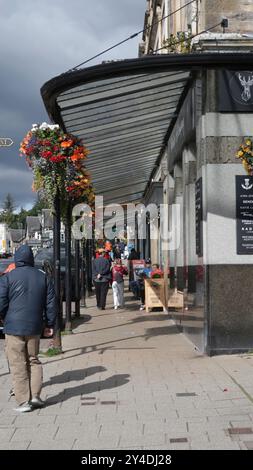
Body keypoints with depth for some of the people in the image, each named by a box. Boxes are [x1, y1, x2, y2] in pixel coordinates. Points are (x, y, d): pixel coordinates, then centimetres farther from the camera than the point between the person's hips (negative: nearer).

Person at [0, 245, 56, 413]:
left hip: (14, 327, -4)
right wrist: (50, 324, 14)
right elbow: (51, 303, 7)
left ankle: (24, 401, 2)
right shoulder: (43, 277, 6)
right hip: (35, 328, 4)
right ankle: (35, 396, 13)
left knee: (18, 365, 2)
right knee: (34, 361, 18)